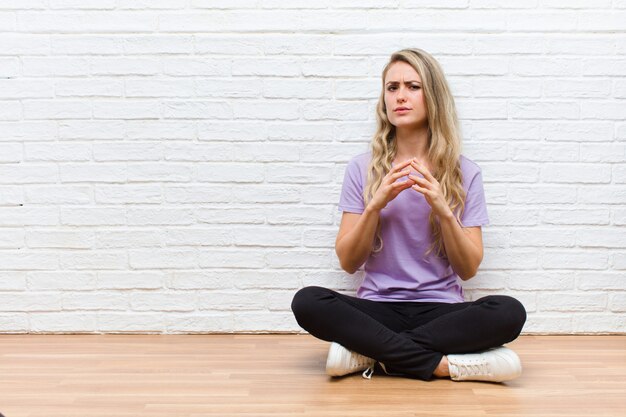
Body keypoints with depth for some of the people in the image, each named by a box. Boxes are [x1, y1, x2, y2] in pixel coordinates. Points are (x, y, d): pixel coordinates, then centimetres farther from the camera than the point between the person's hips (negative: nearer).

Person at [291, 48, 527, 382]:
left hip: (441, 310, 0)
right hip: (377, 309, 0)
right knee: (307, 302, -28)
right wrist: (375, 205, -14)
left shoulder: (463, 173, 3)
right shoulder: (362, 169, 4)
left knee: (509, 312, -29)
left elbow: (468, 269, 0)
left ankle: (369, 352, -20)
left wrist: (443, 210, -16)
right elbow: (348, 262, 0)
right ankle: (444, 364, -22)